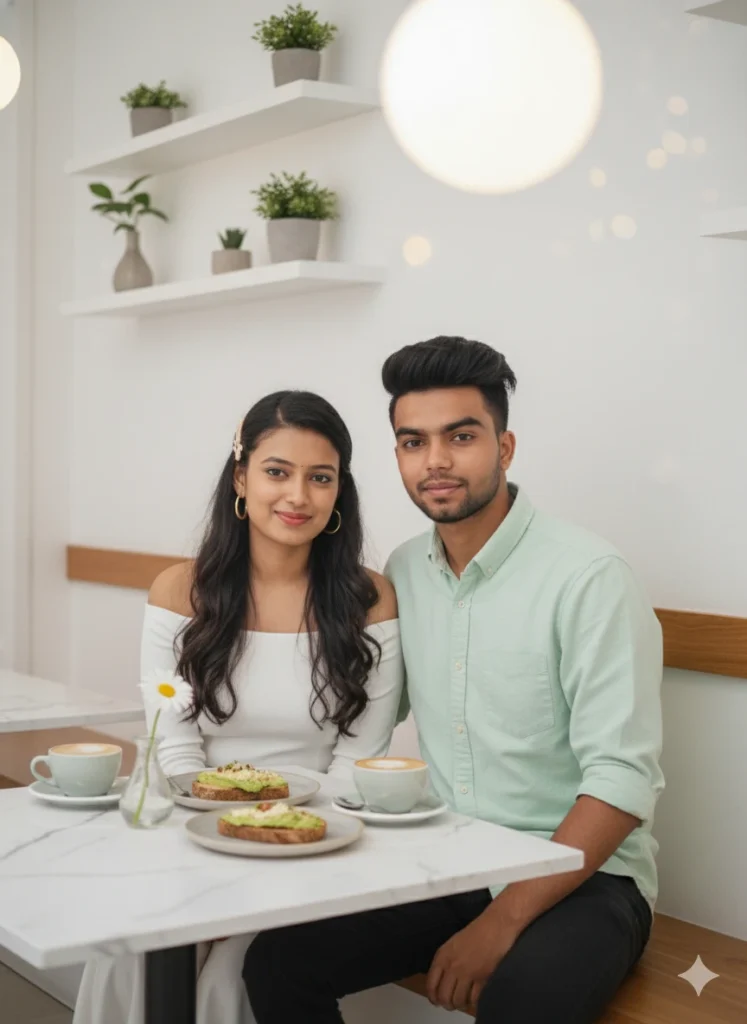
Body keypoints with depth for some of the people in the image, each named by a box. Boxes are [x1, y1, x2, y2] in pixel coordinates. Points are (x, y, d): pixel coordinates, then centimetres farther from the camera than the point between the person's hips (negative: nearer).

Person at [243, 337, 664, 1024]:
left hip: (580, 873, -5)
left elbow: (622, 781, -18)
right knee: (276, 963, -11)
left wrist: (501, 923, -22)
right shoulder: (403, 573, 6)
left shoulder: (588, 577, -14)